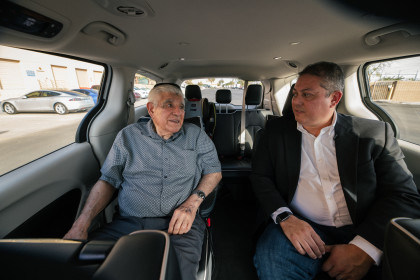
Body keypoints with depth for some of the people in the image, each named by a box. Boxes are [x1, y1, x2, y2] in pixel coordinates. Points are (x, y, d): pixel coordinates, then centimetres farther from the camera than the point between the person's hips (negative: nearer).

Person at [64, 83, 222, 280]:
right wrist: (81, 223, -4)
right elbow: (108, 180, 10)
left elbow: (214, 171, 7)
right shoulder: (128, 136, 8)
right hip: (127, 223, 2)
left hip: (179, 224, -1)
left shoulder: (196, 135, 7)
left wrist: (192, 202, -10)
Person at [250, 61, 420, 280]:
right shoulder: (277, 129, 4)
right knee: (270, 259, -29)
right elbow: (260, 177, 1)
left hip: (362, 234, 2)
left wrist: (363, 248, -14)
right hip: (301, 229, -1)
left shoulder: (374, 133, 3)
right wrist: (285, 217, -15)